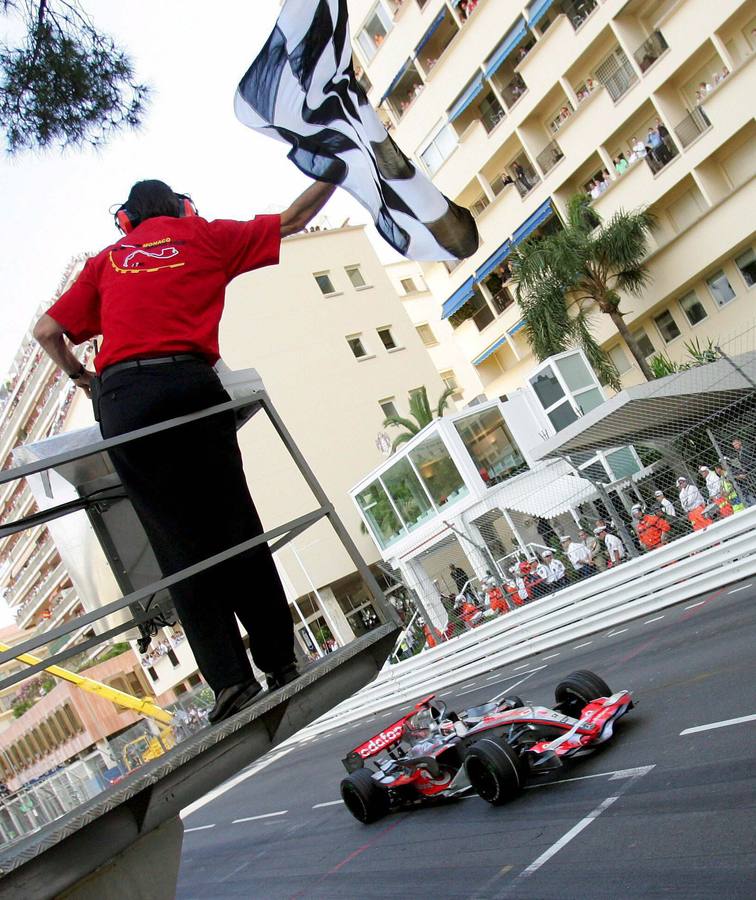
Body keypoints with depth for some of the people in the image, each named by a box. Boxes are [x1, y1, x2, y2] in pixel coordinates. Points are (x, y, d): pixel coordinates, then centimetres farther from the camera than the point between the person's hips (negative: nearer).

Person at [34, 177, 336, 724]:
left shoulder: (106, 260, 24)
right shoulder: (203, 236, 19)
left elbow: (47, 330, 18)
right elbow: (293, 220, 24)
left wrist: (79, 375, 34)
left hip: (120, 399, 2)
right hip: (187, 384, -2)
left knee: (179, 544, 2)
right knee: (236, 531, 5)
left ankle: (231, 683, -3)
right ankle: (281, 664, 7)